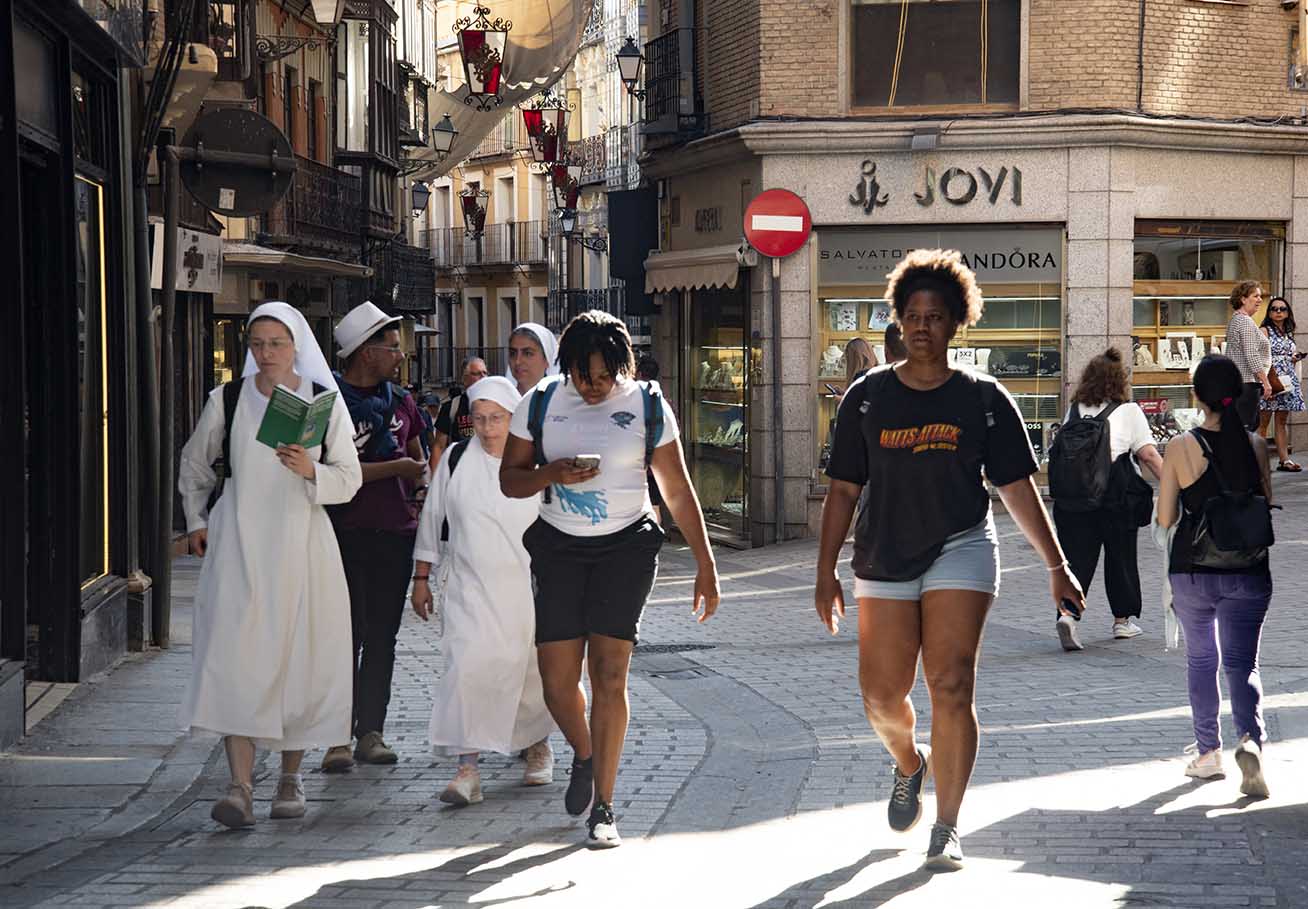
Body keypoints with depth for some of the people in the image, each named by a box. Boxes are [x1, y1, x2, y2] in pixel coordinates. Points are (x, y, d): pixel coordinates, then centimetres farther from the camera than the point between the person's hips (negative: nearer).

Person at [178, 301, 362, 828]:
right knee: (234, 655, -13)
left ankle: (291, 778, 20)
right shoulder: (227, 400, 4)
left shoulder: (325, 403, 2)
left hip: (301, 545, 0)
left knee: (299, 660, 3)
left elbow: (350, 478, 3)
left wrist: (311, 471, -15)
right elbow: (194, 464, 19)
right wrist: (196, 522, 12)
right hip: (238, 545, 0)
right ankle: (240, 787, -17)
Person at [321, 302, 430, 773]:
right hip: (346, 534, -6)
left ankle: (371, 732, 12)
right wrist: (396, 468, -11)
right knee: (346, 635, -6)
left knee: (382, 637, 7)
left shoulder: (400, 402, 15)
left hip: (396, 531, 6)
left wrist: (422, 474, 4)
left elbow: (418, 457, 27)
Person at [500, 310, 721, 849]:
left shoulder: (647, 406, -3)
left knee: (609, 675, -10)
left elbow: (678, 491, 2)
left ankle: (603, 809, -2)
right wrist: (552, 474, -16)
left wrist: (705, 565, 1)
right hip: (559, 547, 2)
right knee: (557, 680, -2)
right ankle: (583, 755, 31)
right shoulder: (541, 404, 1)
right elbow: (510, 479, 6)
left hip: (626, 546, -2)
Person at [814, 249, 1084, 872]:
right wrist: (826, 572, 4)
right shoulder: (867, 397, 7)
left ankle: (947, 830, -5)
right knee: (881, 697, 0)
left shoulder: (983, 399, 4)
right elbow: (843, 490, 9)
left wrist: (1057, 568, 3)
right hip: (884, 559, 2)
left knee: (951, 686, -13)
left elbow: (1017, 488, 6)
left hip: (961, 551, -2)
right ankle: (909, 764, 36)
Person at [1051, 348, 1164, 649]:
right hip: (1116, 494, -2)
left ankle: (1067, 613, -18)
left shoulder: (1074, 411, 10)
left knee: (1077, 556, 2)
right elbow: (1148, 454, -5)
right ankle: (1123, 619, 24)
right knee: (1120, 554, 13)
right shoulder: (1128, 411, 0)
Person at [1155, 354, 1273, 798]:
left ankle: (1208, 752, 21)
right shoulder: (1255, 444, -4)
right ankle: (1250, 740, -21)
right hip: (1248, 573, 1)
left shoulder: (1181, 447, -9)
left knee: (1201, 660, 16)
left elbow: (1165, 518, -5)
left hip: (1192, 572, -1)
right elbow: (1268, 505, 5)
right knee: (1242, 661, 4)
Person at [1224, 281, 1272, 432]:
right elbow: (1252, 356, -20)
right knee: (1246, 426, -9)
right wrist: (1266, 382, -17)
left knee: (1254, 423, 13)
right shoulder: (1246, 322, -15)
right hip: (1247, 382, -11)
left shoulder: (1235, 320, 18)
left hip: (1235, 381, 11)